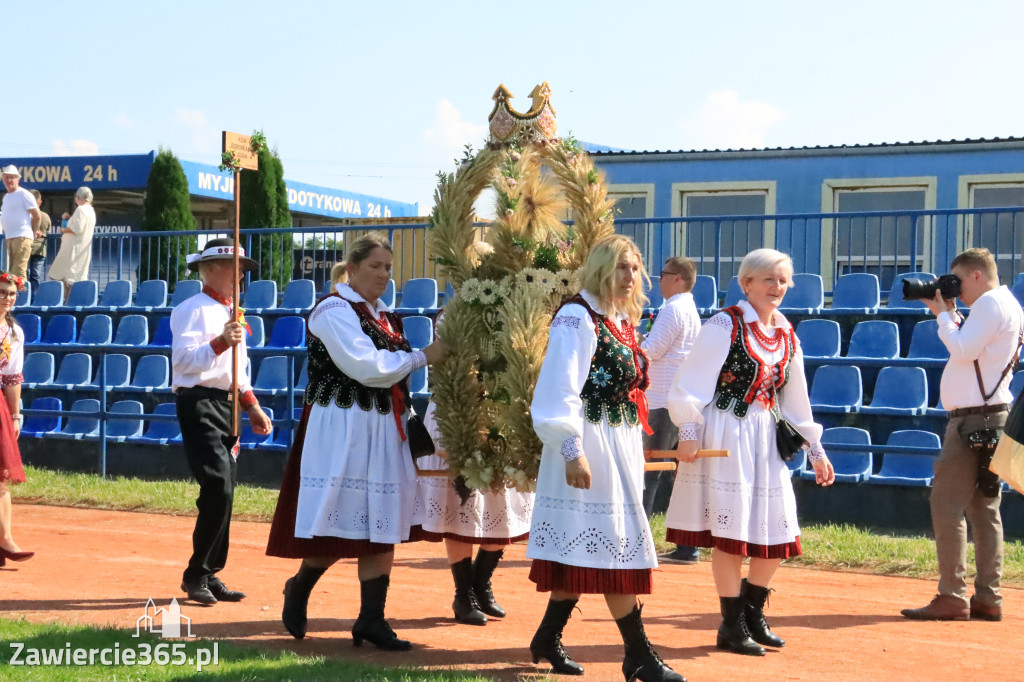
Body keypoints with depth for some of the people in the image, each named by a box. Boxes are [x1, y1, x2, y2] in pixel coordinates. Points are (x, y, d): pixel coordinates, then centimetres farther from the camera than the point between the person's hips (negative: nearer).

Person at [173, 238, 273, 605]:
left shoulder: (231, 313, 22)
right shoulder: (191, 310, -7)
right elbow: (183, 359, -19)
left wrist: (252, 406, 19)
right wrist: (220, 343, -31)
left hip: (227, 406, 9)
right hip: (200, 404, -9)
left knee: (224, 493, 8)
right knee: (218, 489, -16)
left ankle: (210, 575, 15)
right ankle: (196, 575, -6)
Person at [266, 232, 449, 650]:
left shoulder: (383, 315, 16)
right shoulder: (334, 310, -9)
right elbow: (366, 367, -19)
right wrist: (422, 357, -11)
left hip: (384, 428, 8)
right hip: (343, 429, -8)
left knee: (381, 525, 5)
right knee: (341, 522, -5)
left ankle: (371, 620, 9)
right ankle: (298, 589, 20)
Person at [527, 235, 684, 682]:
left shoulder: (622, 321, 15)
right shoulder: (577, 317, -11)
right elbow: (560, 390, -17)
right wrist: (573, 451, -23)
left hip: (621, 444, 9)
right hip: (591, 445, -9)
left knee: (588, 548, 12)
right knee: (615, 546, -5)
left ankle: (548, 637, 23)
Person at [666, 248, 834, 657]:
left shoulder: (786, 334, 11)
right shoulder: (725, 325, -9)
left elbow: (795, 397, 18)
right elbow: (693, 381, -12)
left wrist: (815, 450, 19)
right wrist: (689, 432, -20)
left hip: (766, 439, 7)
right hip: (725, 437, -7)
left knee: (776, 532, 8)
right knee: (731, 532, -4)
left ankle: (752, 615, 26)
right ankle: (732, 627, 9)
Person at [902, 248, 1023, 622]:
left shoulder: (991, 303, -12)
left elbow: (962, 349, -20)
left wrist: (943, 314, -7)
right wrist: (949, 313, 13)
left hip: (975, 419, -11)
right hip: (986, 419, 11)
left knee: (946, 503, -9)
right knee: (984, 507, 10)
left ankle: (952, 598, -9)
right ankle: (987, 598, 11)